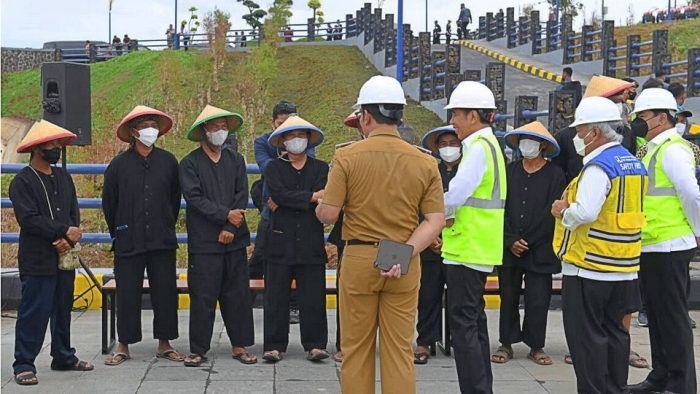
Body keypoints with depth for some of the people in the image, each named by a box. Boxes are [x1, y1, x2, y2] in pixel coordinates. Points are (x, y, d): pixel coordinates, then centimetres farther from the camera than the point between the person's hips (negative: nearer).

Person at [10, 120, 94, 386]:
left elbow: (74, 213, 10)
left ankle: (63, 357, 25)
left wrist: (68, 239, -9)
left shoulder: (63, 178, 15)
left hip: (64, 257, 7)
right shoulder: (22, 181, -6)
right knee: (34, 312, -5)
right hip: (37, 261, -7)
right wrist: (65, 231, -15)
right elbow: (29, 219, -16)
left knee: (63, 309, 13)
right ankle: (24, 364, 3)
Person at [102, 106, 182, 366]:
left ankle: (164, 344, 16)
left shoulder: (168, 161, 4)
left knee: (165, 293, 5)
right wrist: (119, 234, 12)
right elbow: (109, 203, 8)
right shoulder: (119, 164, 0)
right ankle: (124, 347, 14)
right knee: (127, 295, 3)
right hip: (128, 244, -1)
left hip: (162, 242, 2)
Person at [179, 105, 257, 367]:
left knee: (237, 294, 6)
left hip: (234, 239, 4)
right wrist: (225, 215, -14)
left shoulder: (236, 160, 13)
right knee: (202, 296, -2)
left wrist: (230, 229, -6)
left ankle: (239, 346, 15)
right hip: (203, 241, -3)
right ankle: (198, 349, 7)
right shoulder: (190, 163, 2)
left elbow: (242, 196, 5)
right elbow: (194, 198, -9)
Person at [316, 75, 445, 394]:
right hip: (405, 266, 2)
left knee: (356, 349, 9)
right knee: (400, 350, 8)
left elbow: (327, 215, -8)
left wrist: (320, 203, 14)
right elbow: (436, 220, -5)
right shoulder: (424, 163, 0)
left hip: (358, 258, -2)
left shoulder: (347, 157, -8)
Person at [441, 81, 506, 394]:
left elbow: (455, 194, -21)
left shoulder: (479, 147, -16)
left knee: (463, 325, -7)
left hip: (467, 250, -10)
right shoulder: (488, 144, 16)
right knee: (473, 322, 16)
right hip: (477, 250, 10)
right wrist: (450, 215, 4)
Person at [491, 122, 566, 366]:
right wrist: (511, 241, -7)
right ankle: (507, 344, 17)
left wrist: (526, 242, -9)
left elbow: (552, 214, -6)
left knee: (537, 300, 1)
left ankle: (536, 346, 13)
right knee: (508, 298, 7)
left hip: (540, 251, -2)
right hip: (509, 249, 3)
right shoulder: (509, 172, 9)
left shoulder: (555, 175, 0)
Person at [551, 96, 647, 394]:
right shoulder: (634, 164, 12)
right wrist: (571, 208, 12)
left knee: (585, 334, 0)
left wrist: (563, 211, -8)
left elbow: (585, 212, -28)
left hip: (589, 267, -9)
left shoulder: (598, 166, -18)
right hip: (623, 267, 9)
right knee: (614, 330, 16)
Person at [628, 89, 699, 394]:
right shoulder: (654, 149, 17)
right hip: (651, 247, 10)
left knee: (672, 315, -2)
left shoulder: (672, 149, -14)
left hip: (668, 247, -10)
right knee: (656, 314, 16)